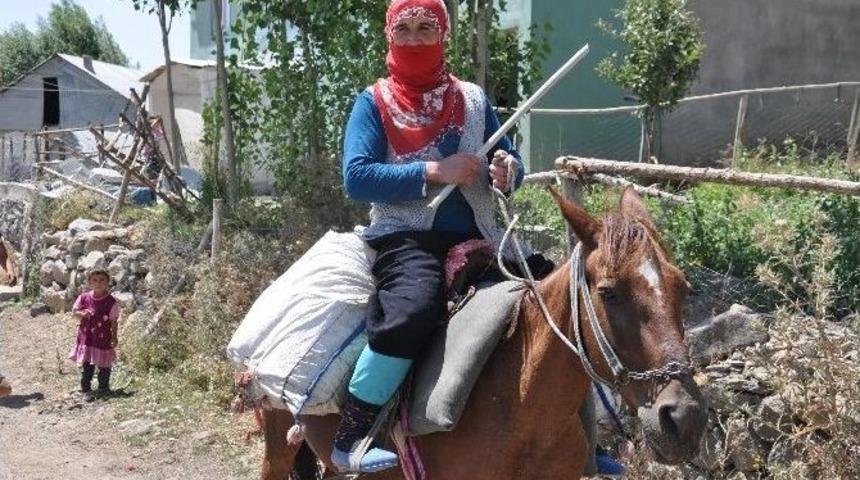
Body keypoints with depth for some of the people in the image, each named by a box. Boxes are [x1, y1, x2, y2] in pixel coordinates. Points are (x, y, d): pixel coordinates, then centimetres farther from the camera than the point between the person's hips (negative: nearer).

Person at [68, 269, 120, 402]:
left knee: (104, 365, 8)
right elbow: (74, 311, 6)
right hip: (87, 337, 1)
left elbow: (114, 321, -2)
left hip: (103, 338, -1)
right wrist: (82, 314, -16)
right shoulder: (84, 298, -3)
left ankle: (104, 388, 26)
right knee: (86, 365, 3)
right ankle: (86, 390, 13)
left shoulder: (111, 302, -8)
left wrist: (114, 337, -2)